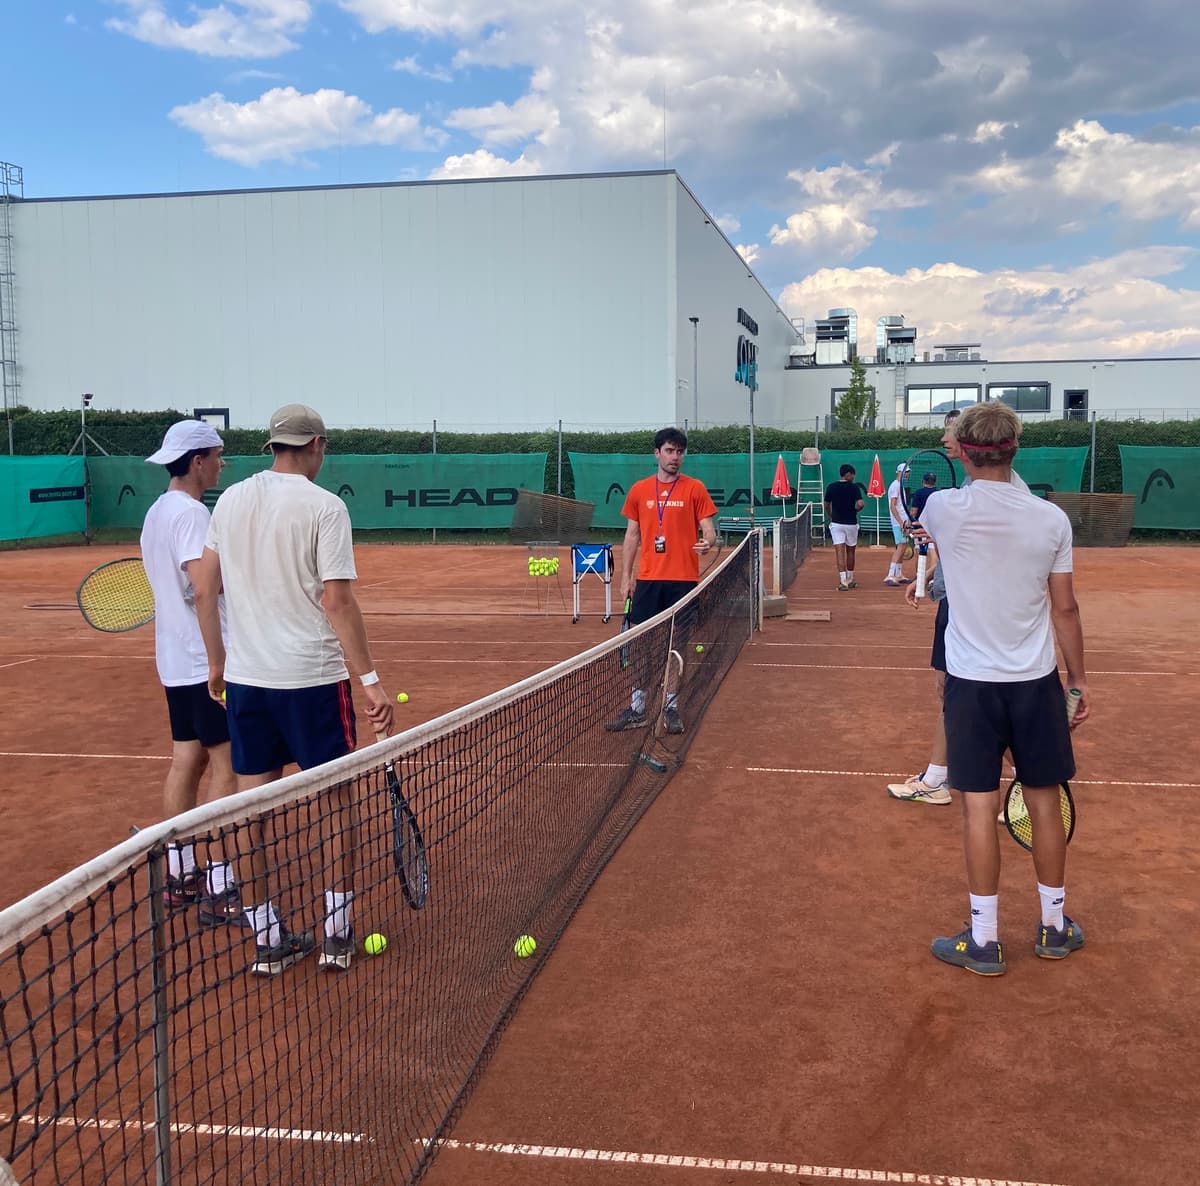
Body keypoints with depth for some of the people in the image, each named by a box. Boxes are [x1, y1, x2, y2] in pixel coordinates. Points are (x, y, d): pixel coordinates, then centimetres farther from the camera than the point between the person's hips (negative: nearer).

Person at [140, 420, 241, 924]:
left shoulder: (158, 511, 13)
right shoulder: (191, 512, -16)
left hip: (177, 660, 10)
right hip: (208, 660, -10)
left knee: (187, 760, 13)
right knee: (226, 768, -6)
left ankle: (181, 875, 21)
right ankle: (218, 891, -3)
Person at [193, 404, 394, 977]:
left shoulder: (230, 500, 5)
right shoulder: (324, 506, -11)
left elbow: (204, 590, 7)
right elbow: (337, 601, -16)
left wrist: (216, 662, 17)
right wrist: (370, 680, -14)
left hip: (244, 677, 5)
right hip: (312, 677, -5)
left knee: (252, 807, 10)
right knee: (339, 801, 10)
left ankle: (267, 940, 18)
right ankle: (336, 935, 16)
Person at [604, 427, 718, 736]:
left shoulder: (695, 489, 1)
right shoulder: (638, 490, 7)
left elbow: (708, 530, -1)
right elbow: (632, 536, 11)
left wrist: (708, 542, -25)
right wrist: (626, 577, 5)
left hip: (683, 580, -2)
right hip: (647, 580, 2)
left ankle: (671, 708, 14)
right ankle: (636, 708, 13)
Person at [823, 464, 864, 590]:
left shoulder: (831, 487, 1)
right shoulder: (854, 487, -7)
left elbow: (826, 506, 9)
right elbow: (860, 504, -19)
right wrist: (854, 510, 3)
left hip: (836, 523, 1)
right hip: (851, 523, -1)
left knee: (840, 552, -4)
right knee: (850, 552, 15)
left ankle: (843, 581, -16)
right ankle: (850, 580, 26)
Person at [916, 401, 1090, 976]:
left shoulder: (944, 508, -9)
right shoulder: (1051, 519, -5)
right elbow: (1065, 610, 0)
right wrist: (1080, 679, 12)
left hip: (972, 681, -2)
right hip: (1036, 681, 2)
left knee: (979, 806, 3)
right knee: (1044, 802, 13)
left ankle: (984, 940, 10)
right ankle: (1054, 927, 27)